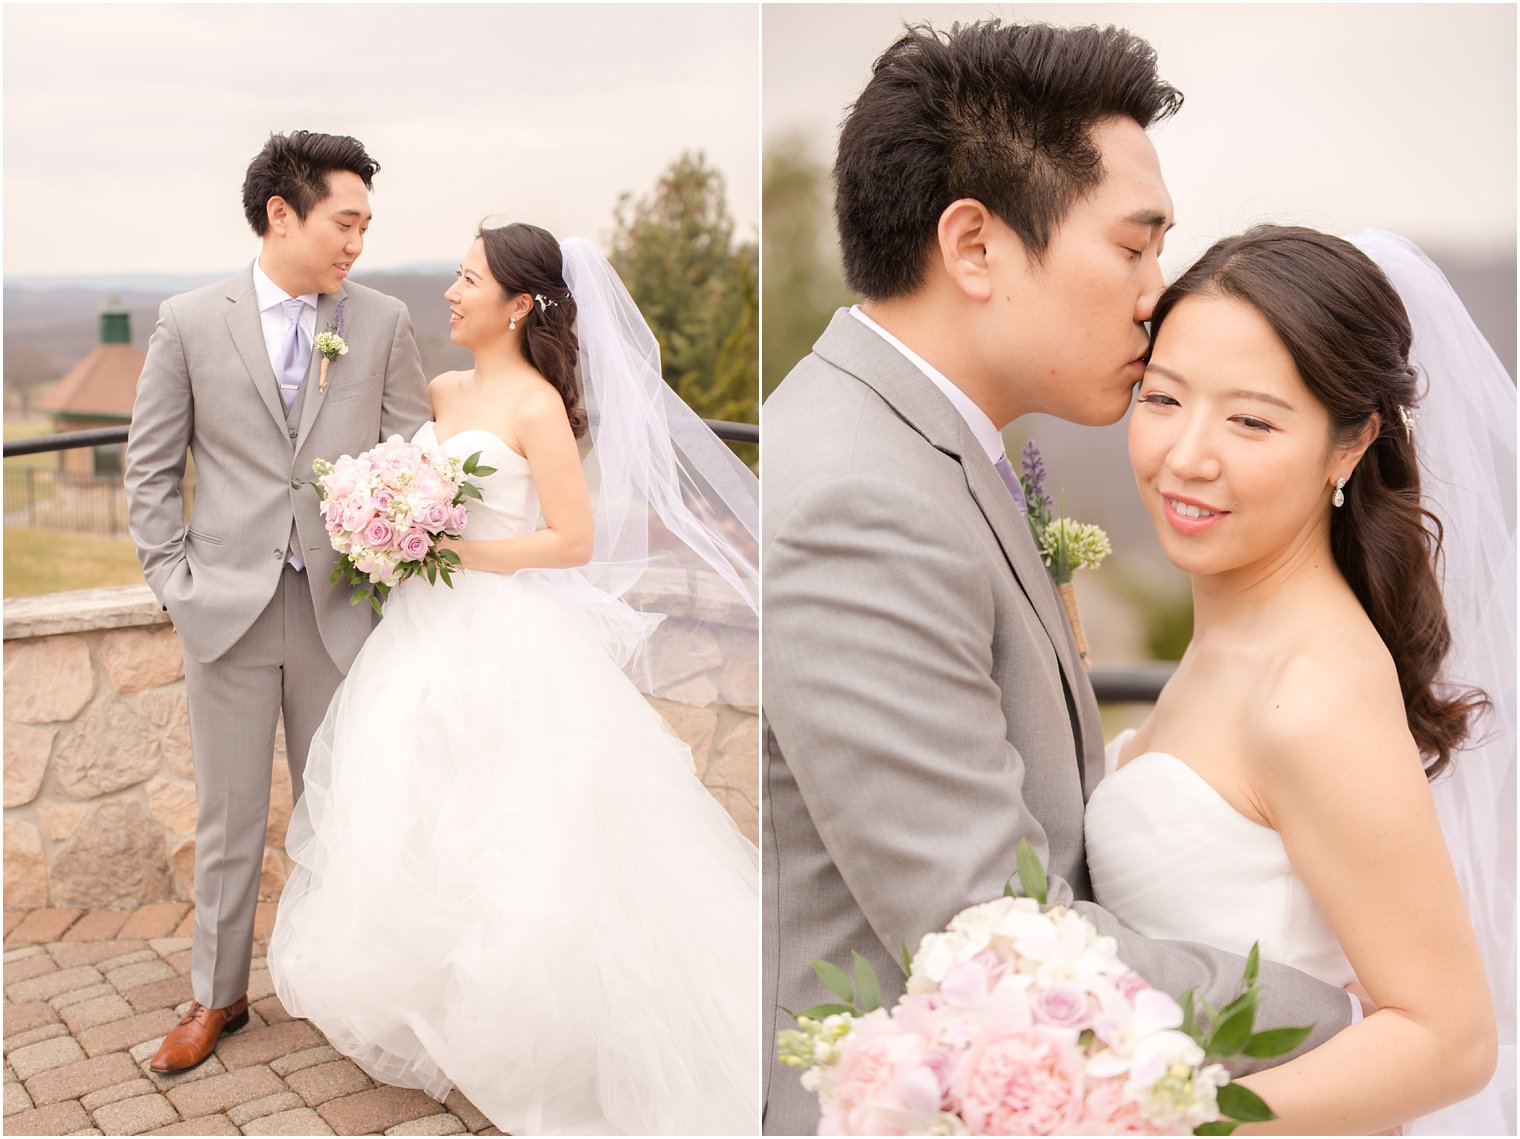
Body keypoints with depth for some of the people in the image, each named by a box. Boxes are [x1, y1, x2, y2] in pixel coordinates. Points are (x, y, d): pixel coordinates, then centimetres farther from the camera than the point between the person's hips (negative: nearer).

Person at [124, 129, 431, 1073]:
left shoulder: (384, 323, 2)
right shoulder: (191, 322, 1)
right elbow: (151, 468, 5)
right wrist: (176, 582, -2)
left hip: (341, 608, 1)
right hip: (229, 607, 0)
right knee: (229, 816, 11)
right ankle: (218, 995, 28)